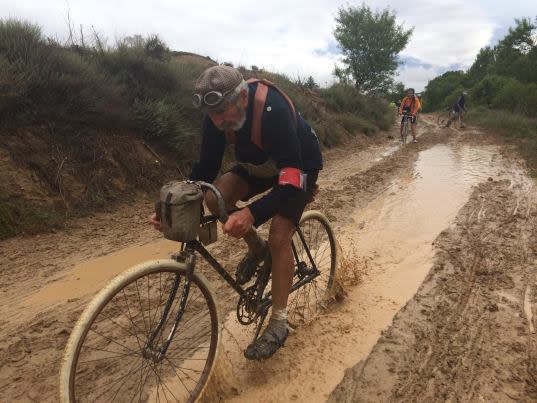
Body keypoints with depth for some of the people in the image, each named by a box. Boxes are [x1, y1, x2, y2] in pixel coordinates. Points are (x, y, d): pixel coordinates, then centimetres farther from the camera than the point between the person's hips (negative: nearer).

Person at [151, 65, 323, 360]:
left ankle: (278, 323, -1)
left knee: (279, 236, -18)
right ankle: (257, 249, 7)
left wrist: (252, 214, -57)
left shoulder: (272, 110, -38)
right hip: (258, 164, 5)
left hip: (298, 165, -5)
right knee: (215, 197, -20)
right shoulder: (217, 117, -20)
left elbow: (291, 176, -42)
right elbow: (206, 167, -14)